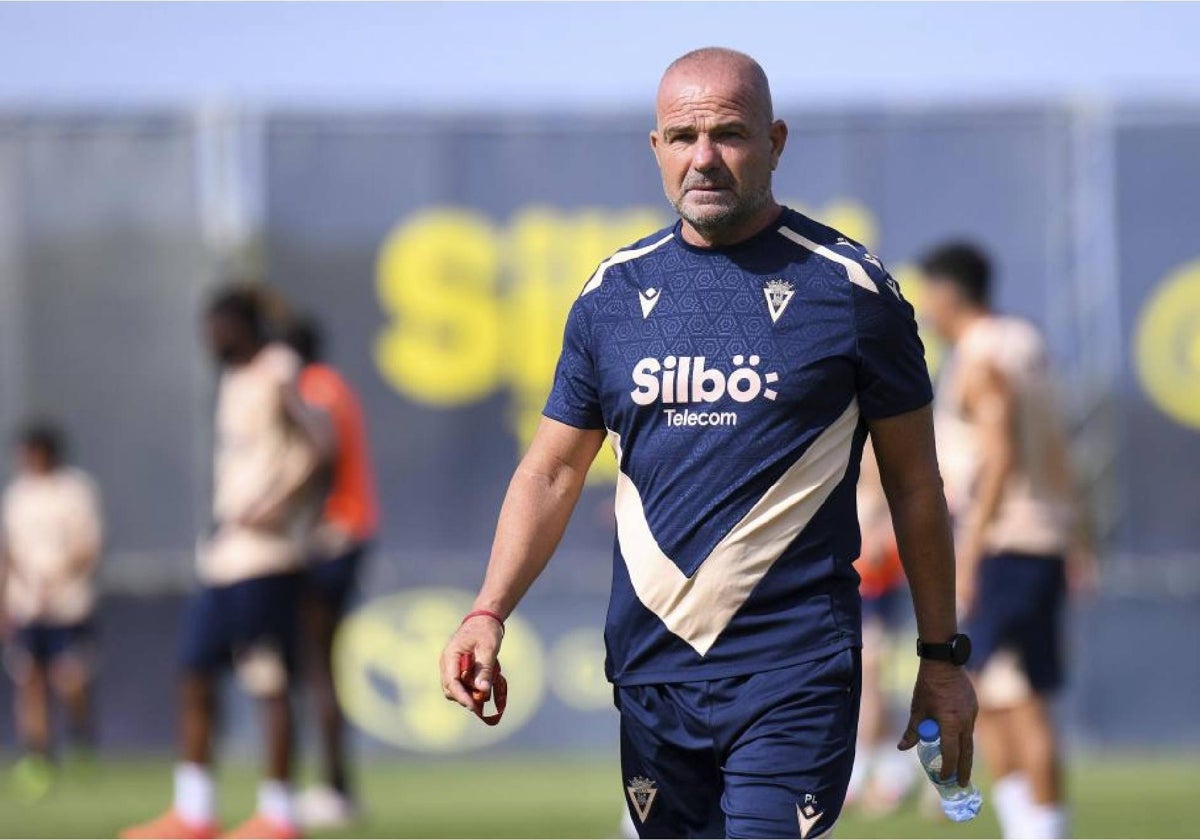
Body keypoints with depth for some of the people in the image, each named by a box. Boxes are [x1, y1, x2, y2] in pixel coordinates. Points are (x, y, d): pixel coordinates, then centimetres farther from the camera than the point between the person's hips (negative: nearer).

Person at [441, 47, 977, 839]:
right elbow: (551, 473, 13)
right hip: (651, 674, 4)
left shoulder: (848, 287, -1)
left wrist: (942, 657, 6)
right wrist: (490, 612, -3)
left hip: (792, 675, -4)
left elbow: (914, 484, 5)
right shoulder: (616, 291, 9)